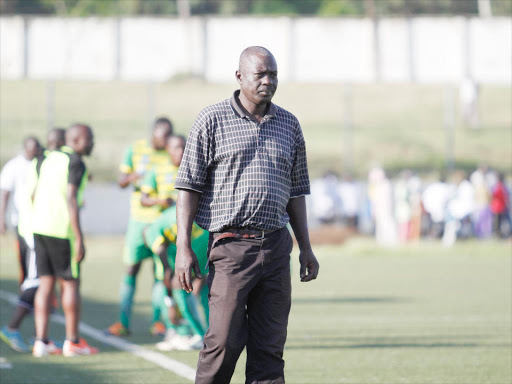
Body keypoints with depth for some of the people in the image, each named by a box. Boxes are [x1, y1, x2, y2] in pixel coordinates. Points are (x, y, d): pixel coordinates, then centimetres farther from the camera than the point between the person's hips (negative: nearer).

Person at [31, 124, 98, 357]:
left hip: (39, 226, 7)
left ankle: (41, 341, 4)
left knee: (46, 283, 8)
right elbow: (71, 199, -17)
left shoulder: (50, 159, 15)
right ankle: (72, 342, 6)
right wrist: (79, 239, -18)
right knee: (70, 283, 2)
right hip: (61, 229, -7)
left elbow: (35, 194, 19)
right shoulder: (75, 163, -9)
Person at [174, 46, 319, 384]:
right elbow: (189, 186, -2)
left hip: (276, 245, 4)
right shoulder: (213, 120, 0)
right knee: (225, 341, -9)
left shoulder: (289, 125, 14)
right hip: (231, 244, -4)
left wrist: (306, 248, 15)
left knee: (270, 346, 2)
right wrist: (184, 247, -9)